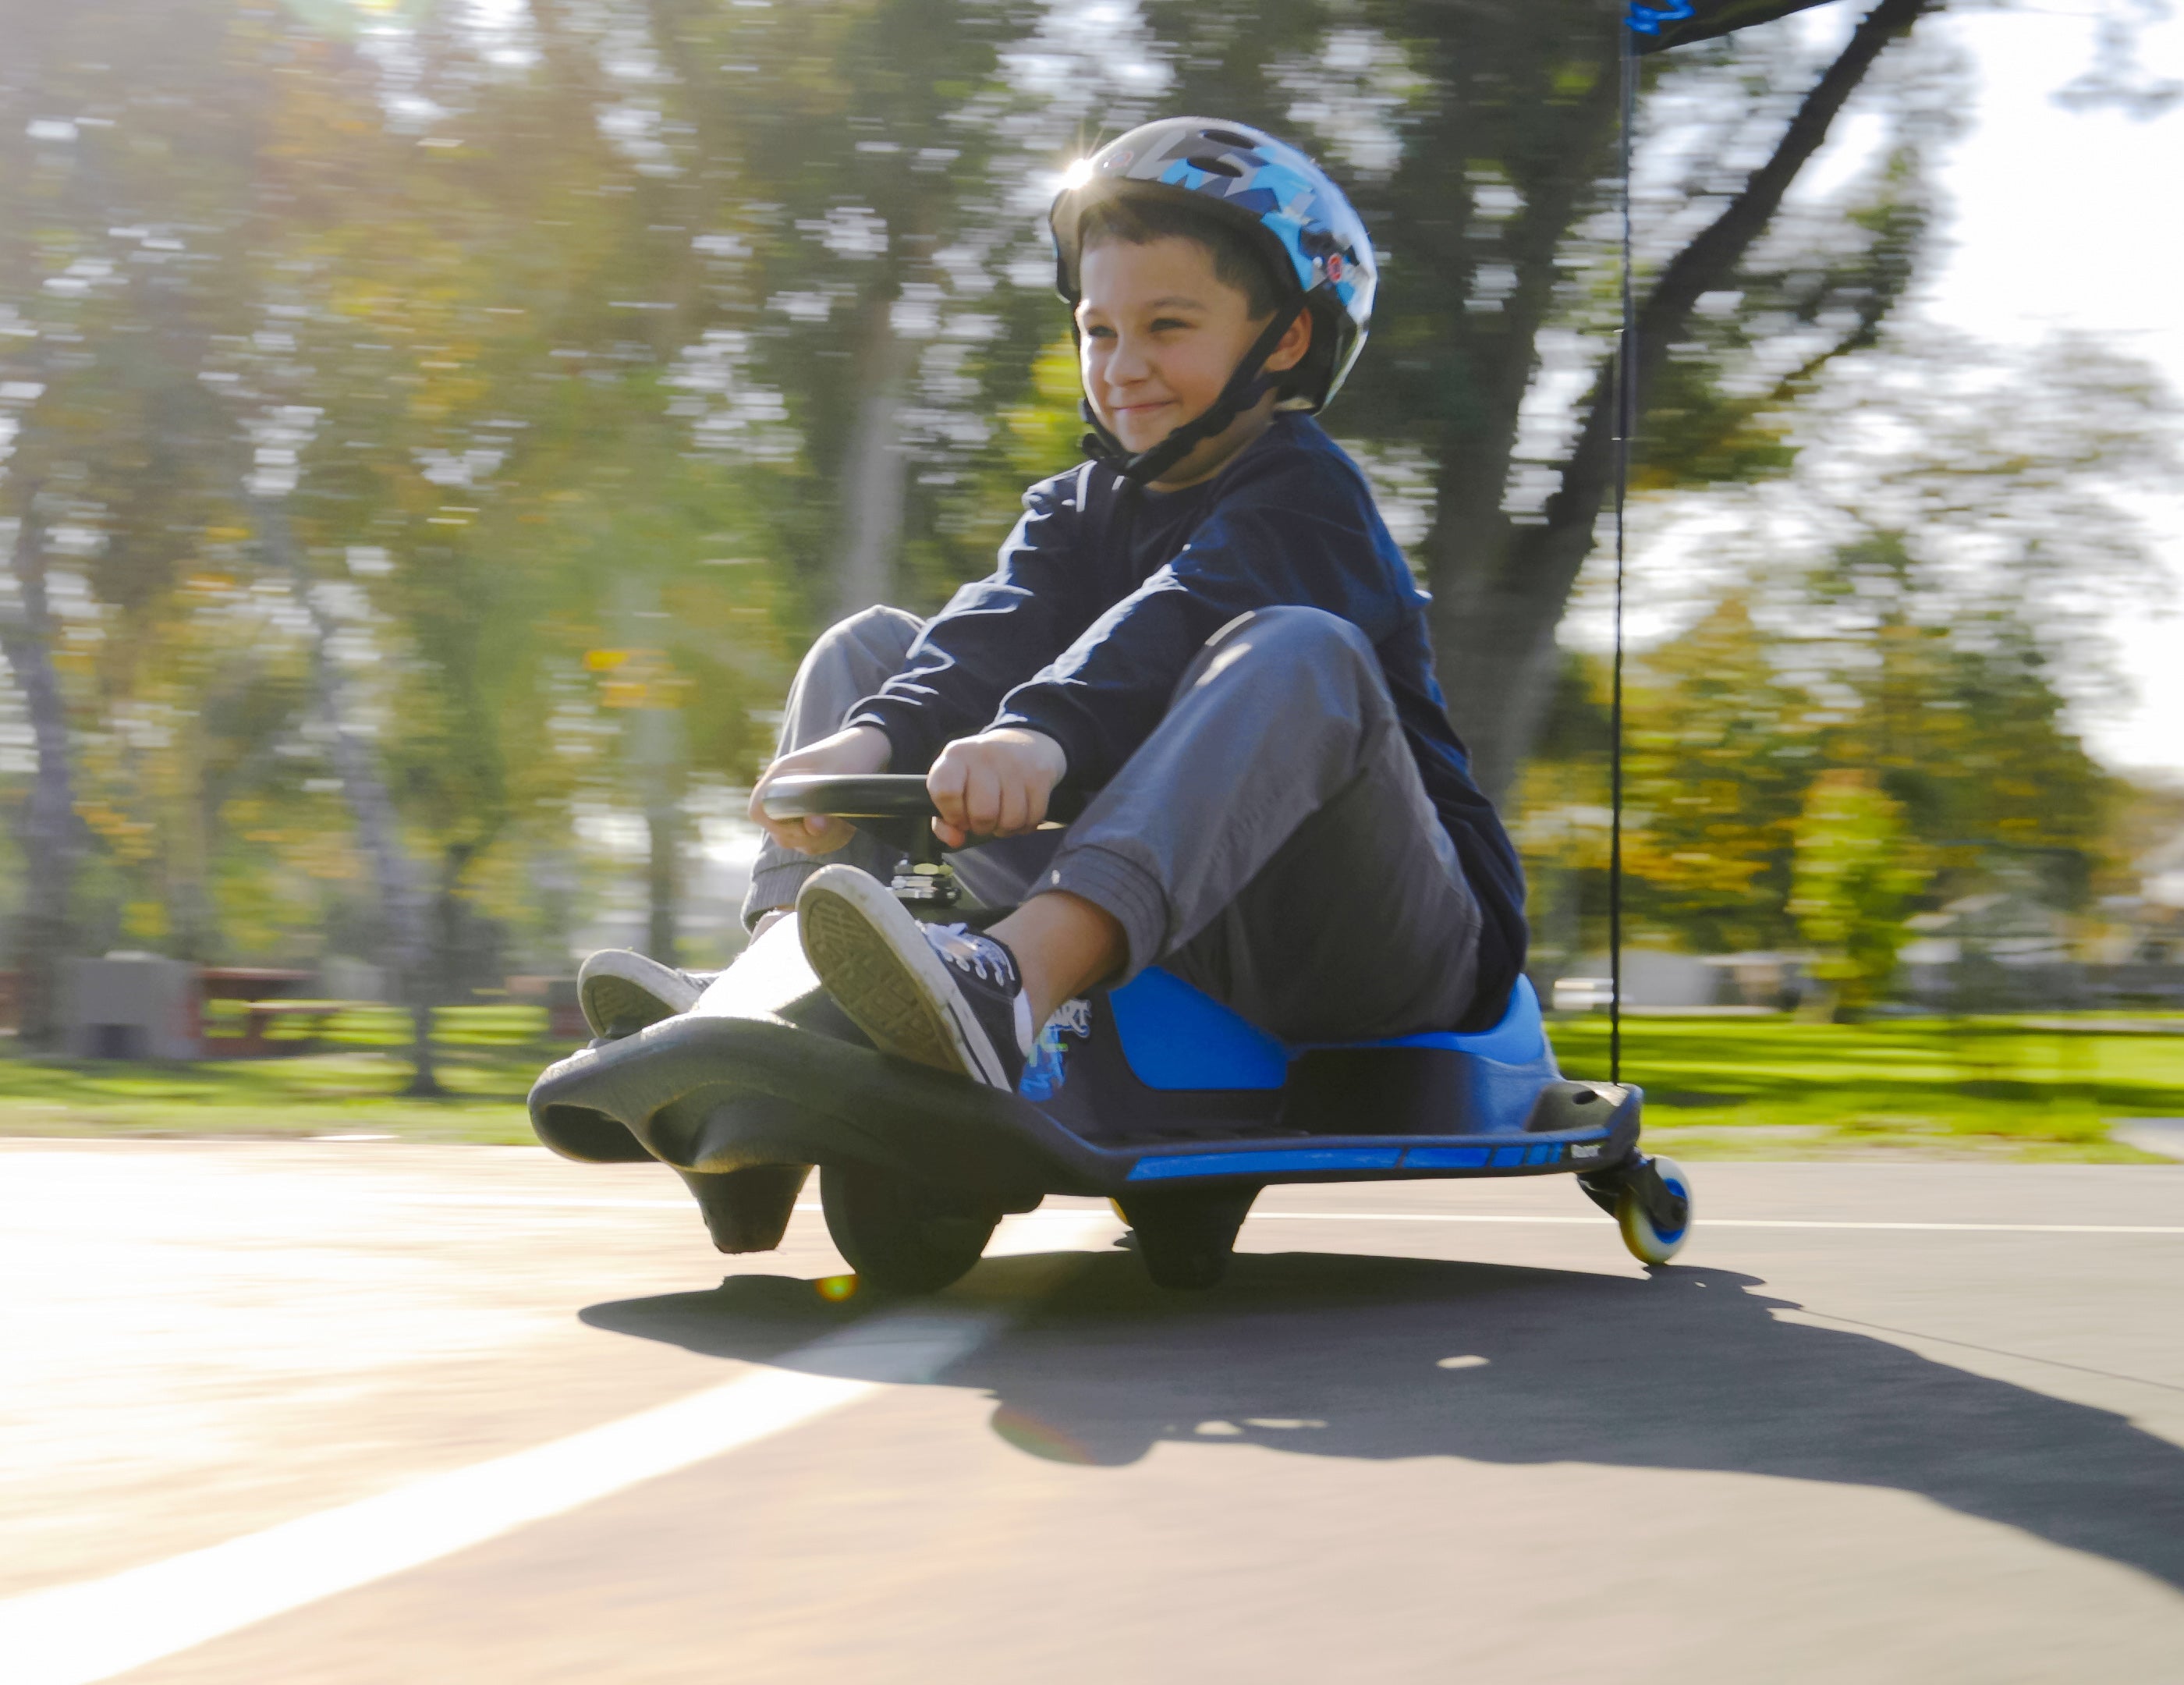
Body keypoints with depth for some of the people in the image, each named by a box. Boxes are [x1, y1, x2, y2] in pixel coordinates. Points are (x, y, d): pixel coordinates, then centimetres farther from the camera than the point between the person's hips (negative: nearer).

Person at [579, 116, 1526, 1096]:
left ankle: (1013, 986, -54)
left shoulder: (1304, 493, -8)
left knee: (1296, 656, -37)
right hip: (1184, 932, 6)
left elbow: (1174, 624, -29)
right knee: (871, 648, 5)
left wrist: (1041, 733, -48)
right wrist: (871, 737, -29)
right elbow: (998, 633, -8)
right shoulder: (1082, 510, 13)